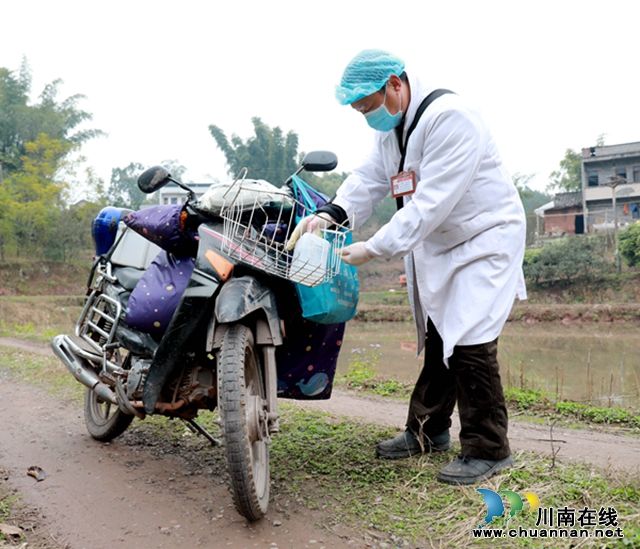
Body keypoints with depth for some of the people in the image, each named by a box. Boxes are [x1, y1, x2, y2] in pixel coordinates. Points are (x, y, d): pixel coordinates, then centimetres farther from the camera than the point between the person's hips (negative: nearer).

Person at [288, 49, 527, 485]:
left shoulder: (449, 118, -25)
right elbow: (369, 179, 1)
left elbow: (429, 203, -31)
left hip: (484, 239, -9)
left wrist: (375, 249, -30)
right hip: (437, 246, 9)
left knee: (469, 343, -13)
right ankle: (428, 432, 27)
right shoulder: (390, 127, 5)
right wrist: (330, 215, -17)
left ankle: (489, 450, 3)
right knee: (437, 342, 14)